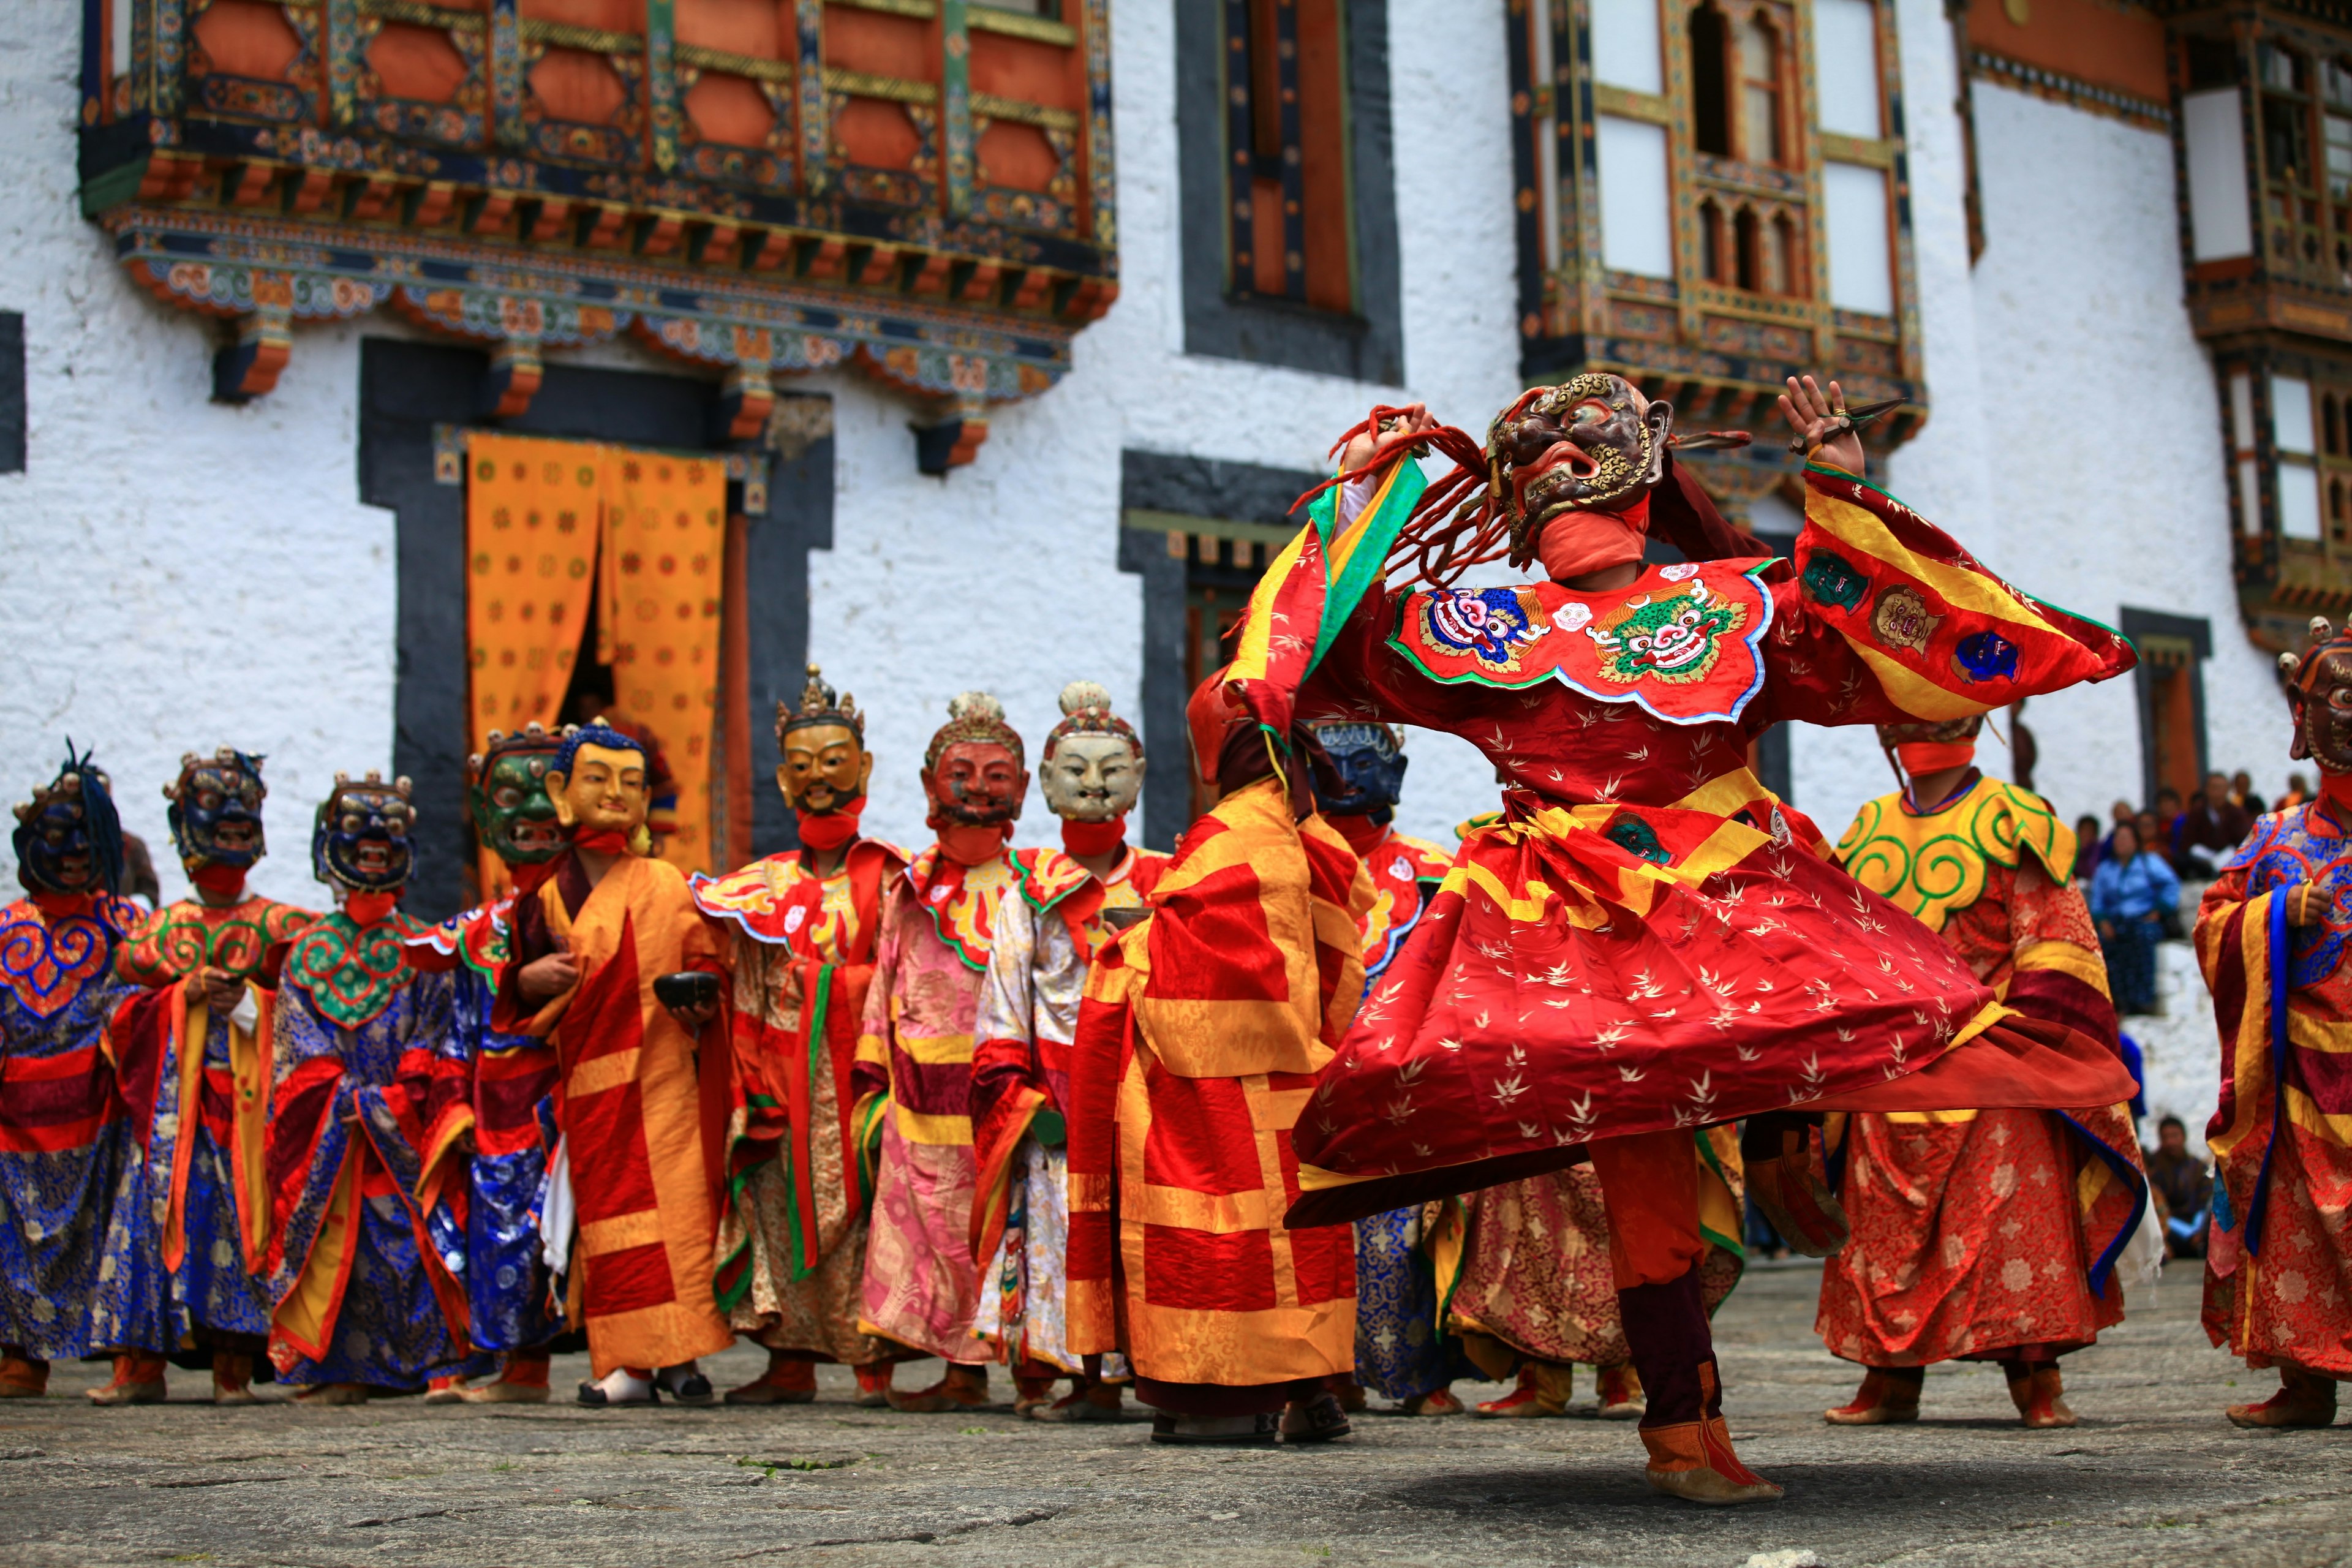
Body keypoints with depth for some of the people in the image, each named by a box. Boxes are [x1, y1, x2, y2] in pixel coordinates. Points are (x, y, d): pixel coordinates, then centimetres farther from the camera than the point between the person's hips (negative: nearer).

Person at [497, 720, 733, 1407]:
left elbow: (705, 959, 8)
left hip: (659, 1073, -2)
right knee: (607, 1204, 0)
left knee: (673, 1201, -8)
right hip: (586, 1079, 2)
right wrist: (529, 980, -6)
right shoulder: (546, 890, 10)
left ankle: (678, 1353, -4)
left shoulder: (664, 884, 5)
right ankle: (629, 1363, 2)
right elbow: (521, 979, 16)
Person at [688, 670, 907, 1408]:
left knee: (862, 1208, -6)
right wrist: (749, 1081, 1)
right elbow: (746, 993, 11)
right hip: (783, 1077, 4)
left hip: (858, 1069, -4)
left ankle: (876, 1368, -3)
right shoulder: (762, 884, 13)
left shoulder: (887, 876, 3)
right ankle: (789, 1366, 9)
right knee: (779, 1207, 2)